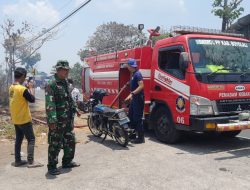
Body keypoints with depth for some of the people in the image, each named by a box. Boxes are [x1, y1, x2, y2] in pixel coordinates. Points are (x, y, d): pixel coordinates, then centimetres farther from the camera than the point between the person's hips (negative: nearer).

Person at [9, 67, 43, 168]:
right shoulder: (23, 89, -21)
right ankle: (31, 161, 0)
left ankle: (17, 160, 20)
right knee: (31, 139, 0)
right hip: (24, 119, -8)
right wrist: (31, 88, -3)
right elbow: (32, 100, -12)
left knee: (18, 139, 15)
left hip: (15, 119, 8)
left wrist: (27, 88, 8)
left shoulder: (11, 88, 5)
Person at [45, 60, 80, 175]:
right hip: (57, 121, -9)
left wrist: (74, 109, 20)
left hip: (68, 119, 9)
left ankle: (67, 161, 32)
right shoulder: (51, 85, -15)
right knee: (55, 144, 0)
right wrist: (52, 121, -27)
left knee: (70, 141, 17)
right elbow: (50, 104, -22)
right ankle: (52, 166, 14)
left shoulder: (66, 83, 12)